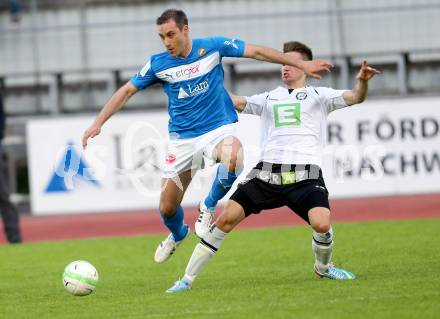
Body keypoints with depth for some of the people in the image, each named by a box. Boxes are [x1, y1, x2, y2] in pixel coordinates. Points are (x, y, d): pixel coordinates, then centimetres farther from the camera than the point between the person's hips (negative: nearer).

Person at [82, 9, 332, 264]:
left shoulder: (212, 47, -7)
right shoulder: (158, 64, -2)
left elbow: (257, 52, -2)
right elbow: (127, 91, 5)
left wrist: (300, 64, -2)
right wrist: (98, 124, -2)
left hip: (218, 128, -2)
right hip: (182, 138, 2)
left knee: (233, 156, -39)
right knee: (167, 208, 2)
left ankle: (209, 207, -10)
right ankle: (178, 234, 41)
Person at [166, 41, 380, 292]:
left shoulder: (318, 95, 15)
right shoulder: (269, 99, 24)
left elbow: (355, 97, 2)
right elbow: (235, 101, 25)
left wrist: (362, 82, -20)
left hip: (305, 175, -3)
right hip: (267, 173, 3)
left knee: (321, 224, -25)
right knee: (227, 218, -10)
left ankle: (323, 267, 9)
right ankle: (187, 279, -3)